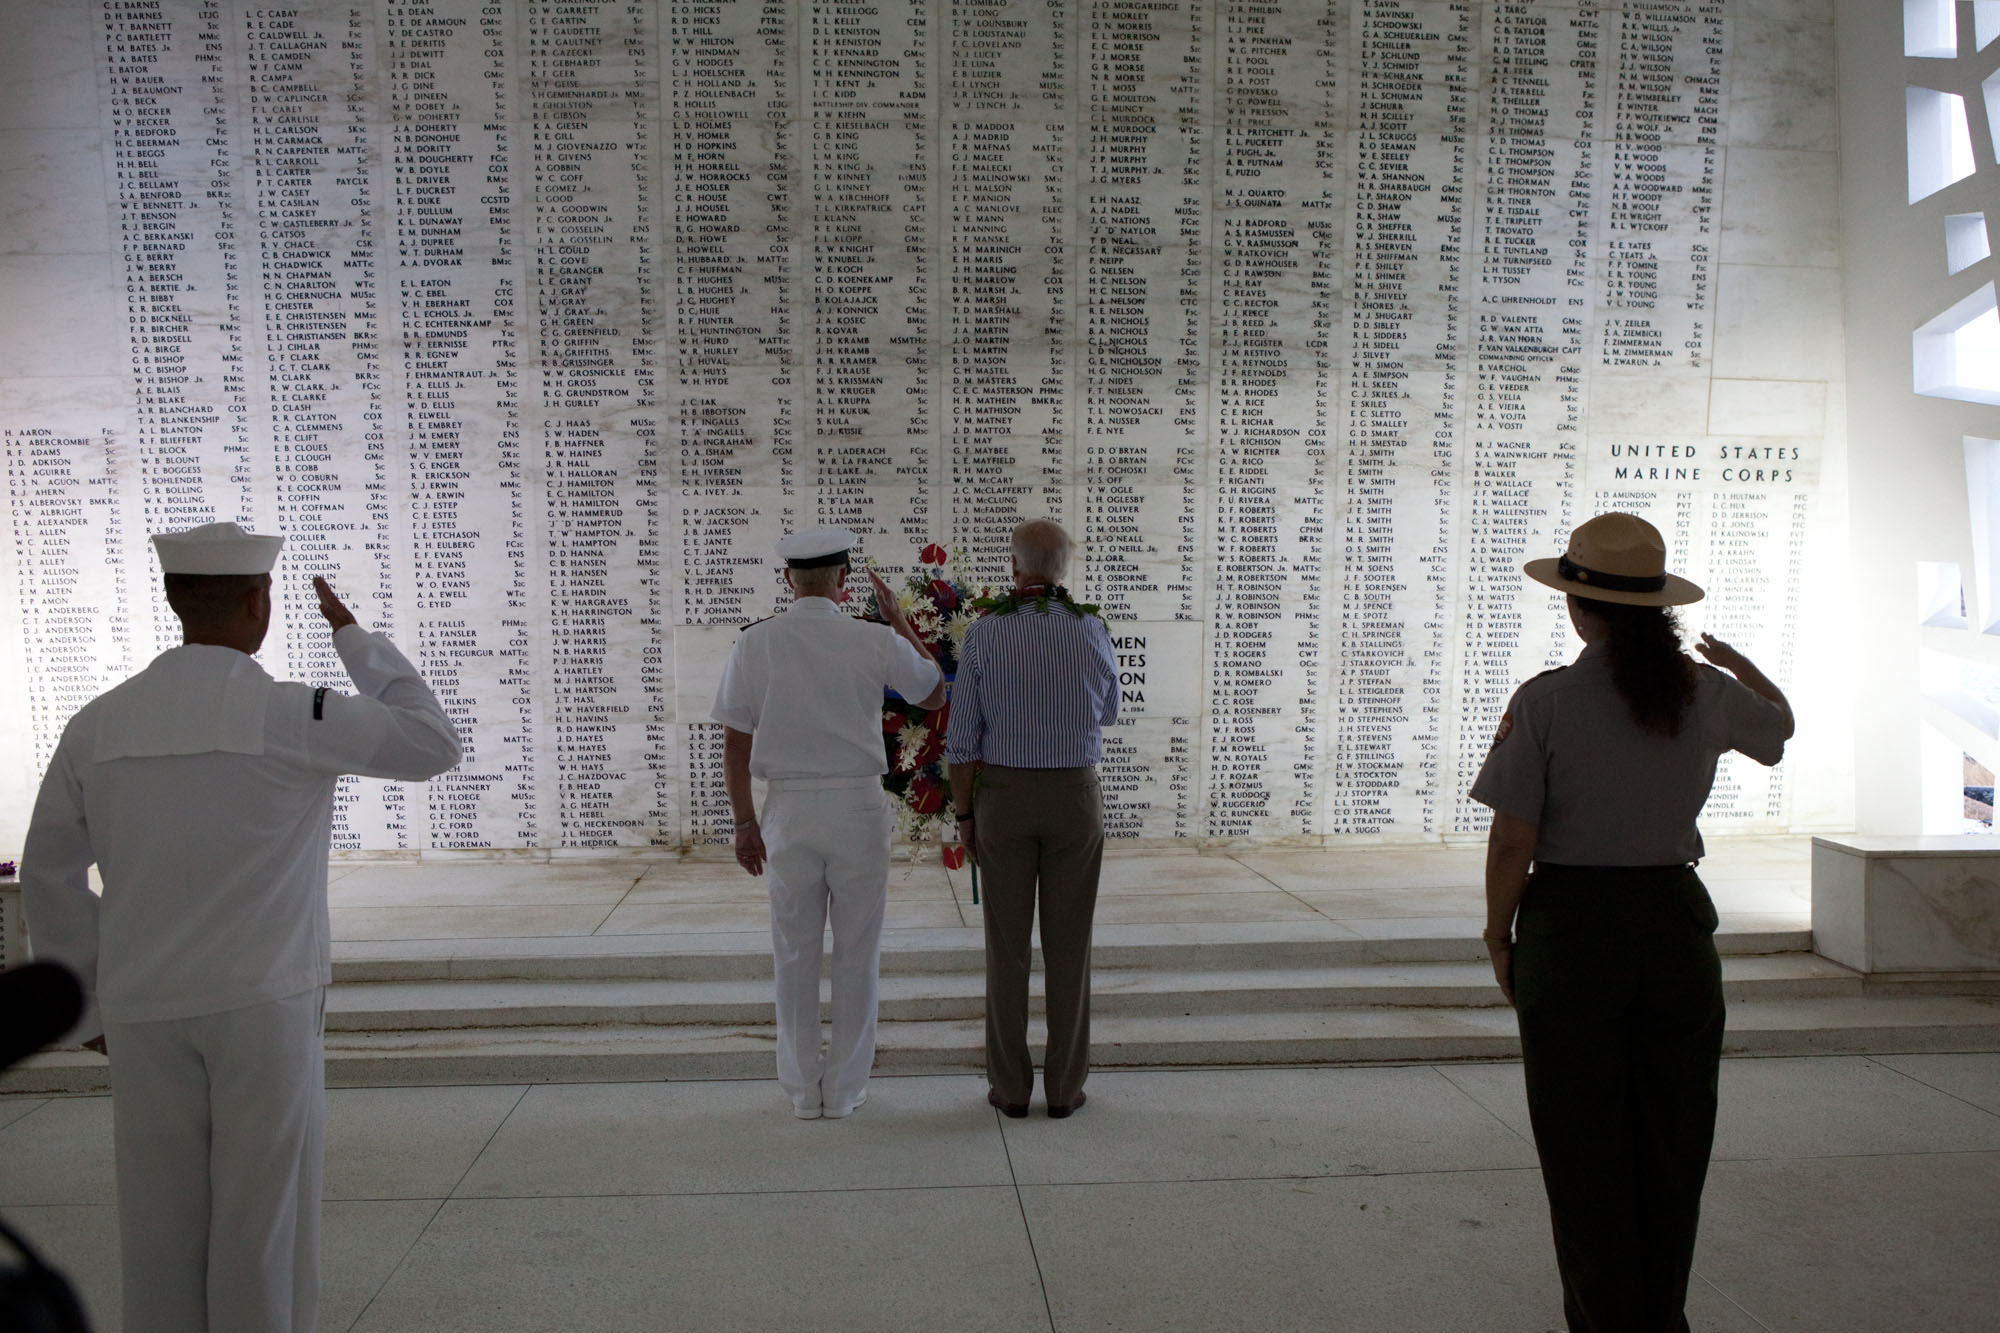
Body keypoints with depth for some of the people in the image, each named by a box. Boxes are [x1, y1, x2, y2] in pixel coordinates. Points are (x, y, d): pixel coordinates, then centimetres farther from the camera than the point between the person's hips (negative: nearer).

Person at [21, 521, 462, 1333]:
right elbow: (433, 746, -2)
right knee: (262, 1216, 7)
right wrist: (356, 639, 5)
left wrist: (89, 1006, 19)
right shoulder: (290, 717, -13)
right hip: (262, 1001, -4)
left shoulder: (96, 724, 2)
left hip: (145, 1013, 4)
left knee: (162, 1218, 14)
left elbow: (48, 875, 9)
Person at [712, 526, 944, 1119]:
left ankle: (802, 1088, 22)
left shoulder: (753, 643, -3)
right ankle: (845, 1087, 19)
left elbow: (734, 743, 0)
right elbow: (935, 693, 12)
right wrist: (899, 620, 18)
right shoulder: (876, 641, -6)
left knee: (795, 953, 12)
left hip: (788, 807, 1)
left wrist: (745, 821, 10)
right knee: (857, 953, 10)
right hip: (857, 804, -1)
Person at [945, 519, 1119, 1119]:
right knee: (1069, 945, 7)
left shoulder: (984, 633, -7)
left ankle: (1010, 1087, 12)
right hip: (1075, 798, 1)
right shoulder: (1094, 633, -4)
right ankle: (1065, 1086, 12)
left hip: (1003, 798, 0)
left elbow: (963, 738, -6)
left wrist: (965, 815, 4)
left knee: (1007, 945, 7)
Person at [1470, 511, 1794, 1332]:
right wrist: (1736, 662, 42)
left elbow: (1512, 842, -14)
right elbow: (1781, 724, 22)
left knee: (1586, 1144, 10)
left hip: (1571, 931, -4)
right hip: (1676, 924, 4)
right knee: (1672, 1139, 18)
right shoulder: (1706, 697, -2)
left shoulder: (1544, 702, -14)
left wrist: (1499, 936, 2)